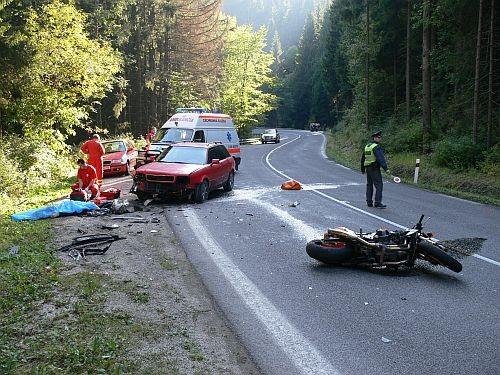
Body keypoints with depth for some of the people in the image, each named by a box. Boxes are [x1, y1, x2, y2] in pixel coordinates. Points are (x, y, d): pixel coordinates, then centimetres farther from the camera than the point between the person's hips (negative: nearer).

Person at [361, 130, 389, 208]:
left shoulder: (367, 146, 15)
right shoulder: (376, 147, -12)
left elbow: (362, 158, 21)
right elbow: (380, 158, -23)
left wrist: (363, 169, 28)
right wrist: (385, 168, -27)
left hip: (368, 168, 9)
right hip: (375, 168, -9)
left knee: (369, 185, 13)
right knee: (379, 185, -7)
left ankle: (369, 202, 15)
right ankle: (377, 203, -10)